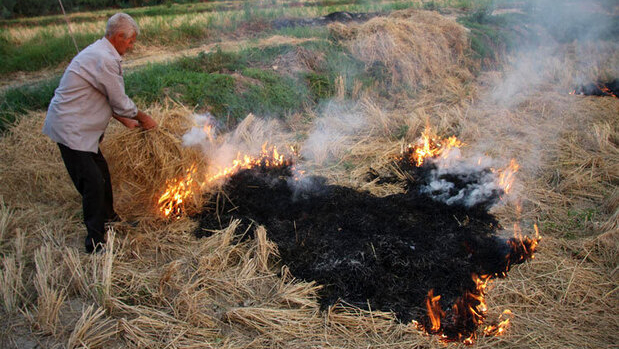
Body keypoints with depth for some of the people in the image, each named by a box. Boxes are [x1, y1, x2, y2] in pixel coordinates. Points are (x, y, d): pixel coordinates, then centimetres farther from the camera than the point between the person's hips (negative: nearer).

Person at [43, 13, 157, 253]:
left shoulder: (99, 53, 12)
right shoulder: (105, 60, -22)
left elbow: (105, 98, 19)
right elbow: (121, 103, -15)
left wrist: (126, 121, 16)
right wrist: (143, 118, 1)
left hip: (77, 126, 11)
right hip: (71, 130, -11)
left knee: (101, 173, 21)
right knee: (93, 184, -7)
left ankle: (107, 216, 41)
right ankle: (96, 244, 3)